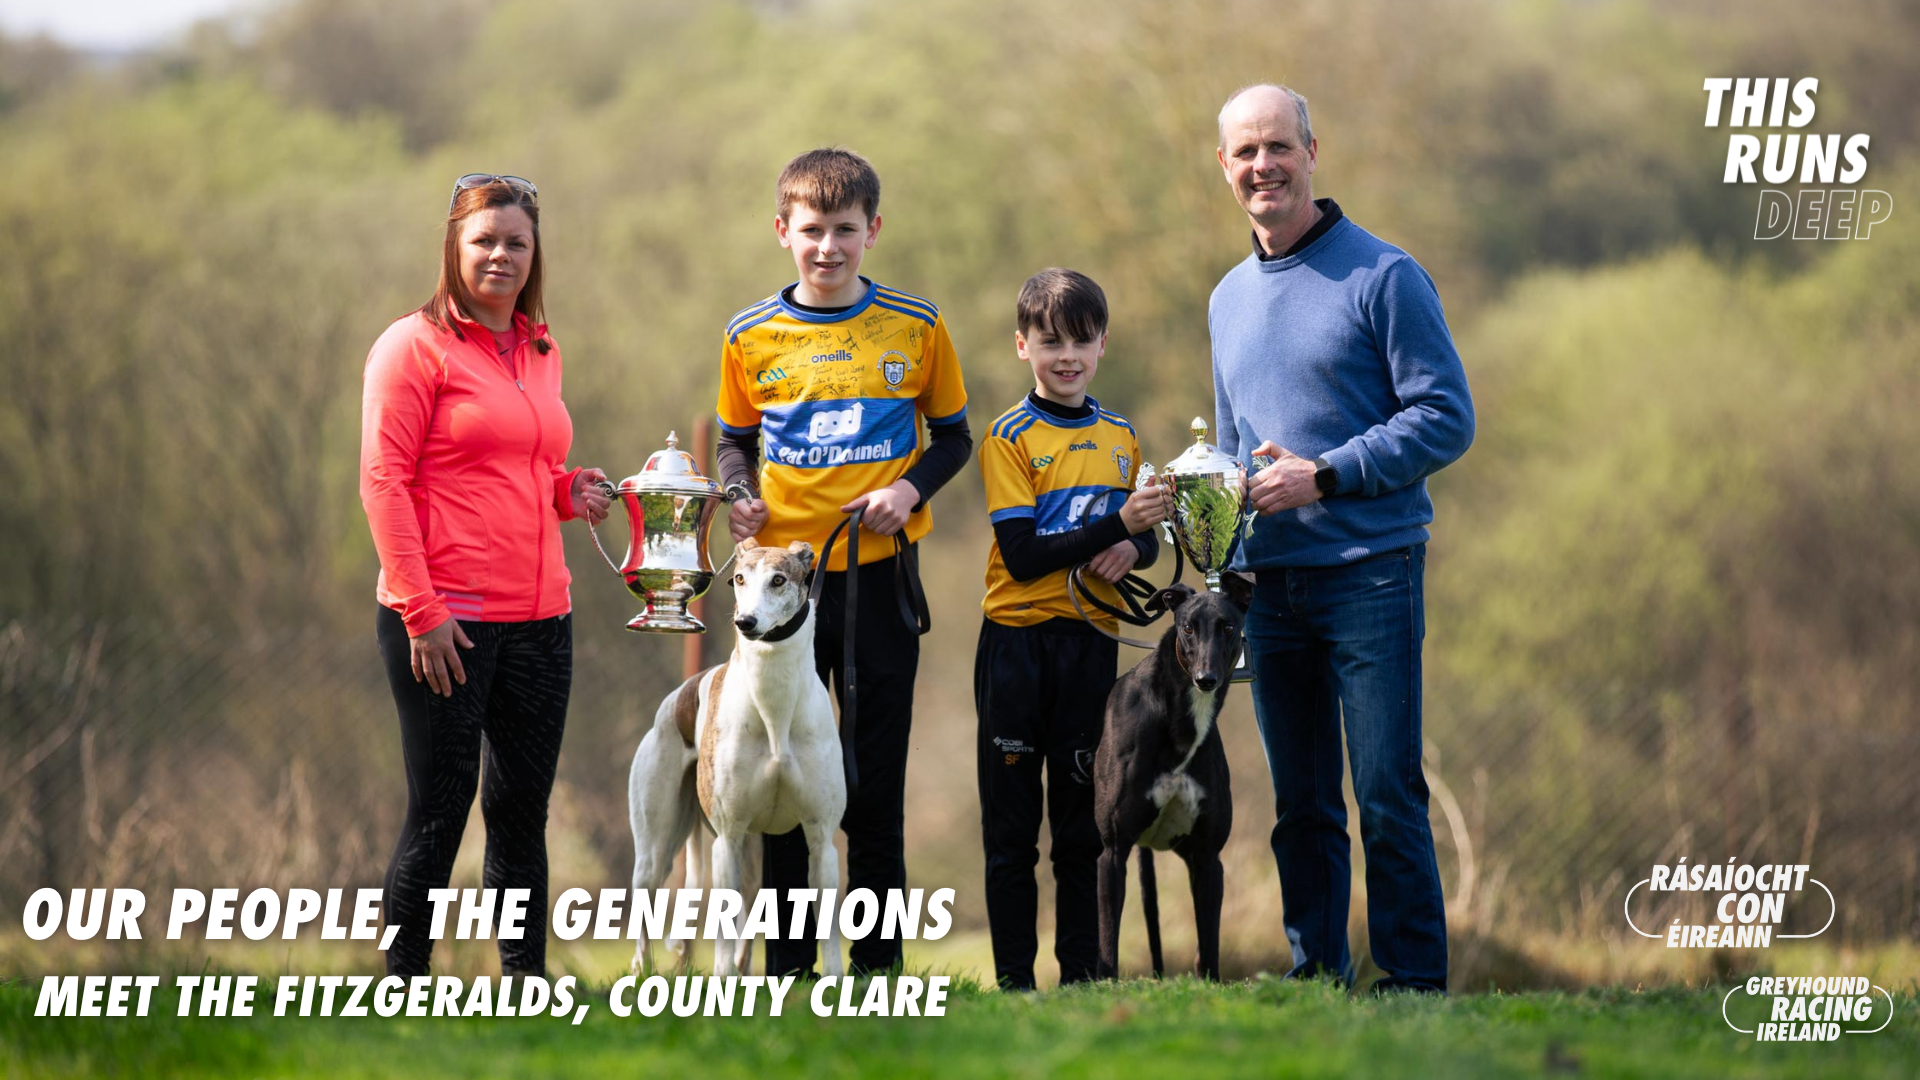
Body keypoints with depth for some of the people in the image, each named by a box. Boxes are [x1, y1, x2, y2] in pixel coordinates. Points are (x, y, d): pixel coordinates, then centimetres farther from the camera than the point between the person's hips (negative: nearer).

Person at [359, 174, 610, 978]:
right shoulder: (417, 346, -5)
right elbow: (383, 480, -10)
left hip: (539, 618, 7)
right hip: (444, 623, -6)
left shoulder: (540, 353, 15)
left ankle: (525, 976, 16)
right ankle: (403, 986, 5)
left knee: (522, 807, 9)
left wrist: (568, 494, 4)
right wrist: (421, 610, -16)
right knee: (439, 810, -4)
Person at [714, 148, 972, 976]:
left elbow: (953, 435, 9)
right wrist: (737, 492, -6)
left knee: (876, 775, 3)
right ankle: (787, 966, 11)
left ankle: (877, 963, 11)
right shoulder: (751, 337, 3)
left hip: (879, 570, -1)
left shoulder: (915, 330, 0)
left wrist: (913, 487, -10)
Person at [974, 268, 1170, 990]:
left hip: (1091, 640, 4)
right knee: (1012, 827, 1)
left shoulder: (1120, 436, 10)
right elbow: (1023, 555, -14)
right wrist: (1116, 525, -23)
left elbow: (1147, 541, 14)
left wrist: (1131, 549, -10)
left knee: (1082, 821, 9)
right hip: (1018, 640, -4)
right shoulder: (1011, 437, -6)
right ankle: (1013, 979, 5)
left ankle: (1082, 975, 13)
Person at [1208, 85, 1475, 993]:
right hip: (1270, 580, 6)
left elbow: (1446, 417, -9)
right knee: (1301, 806, 9)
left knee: (1387, 797, -8)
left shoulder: (1382, 276, -5)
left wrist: (1324, 476, -15)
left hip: (1369, 571, -6)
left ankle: (1413, 978, -4)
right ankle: (1314, 972, 15)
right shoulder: (1230, 298, 17)